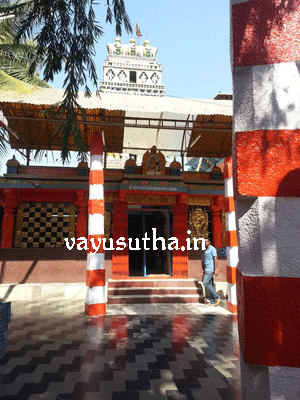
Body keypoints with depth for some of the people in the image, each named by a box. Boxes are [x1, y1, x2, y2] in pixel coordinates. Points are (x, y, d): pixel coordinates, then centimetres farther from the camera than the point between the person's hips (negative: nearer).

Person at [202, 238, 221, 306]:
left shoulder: (212, 249, -9)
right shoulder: (206, 250, 18)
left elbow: (215, 259, -15)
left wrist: (216, 269, -21)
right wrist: (203, 270, 22)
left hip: (210, 270, -9)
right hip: (207, 270, 9)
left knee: (205, 284, -12)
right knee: (210, 284, 8)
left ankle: (217, 297, -6)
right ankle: (212, 301, 11)